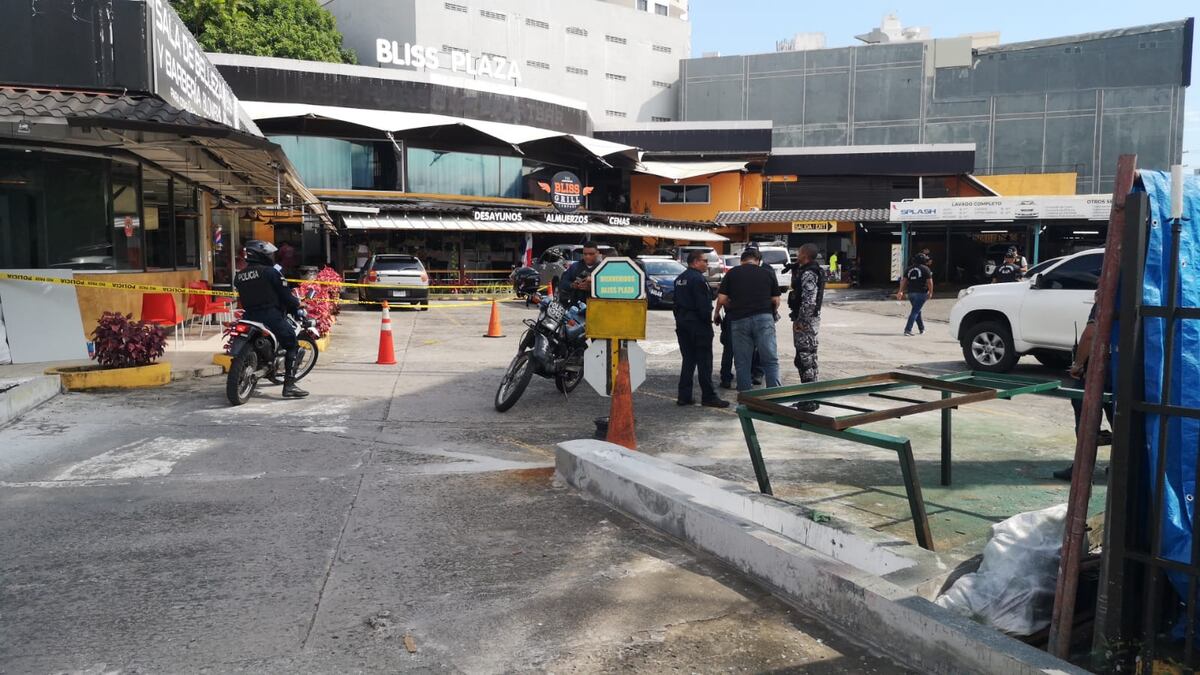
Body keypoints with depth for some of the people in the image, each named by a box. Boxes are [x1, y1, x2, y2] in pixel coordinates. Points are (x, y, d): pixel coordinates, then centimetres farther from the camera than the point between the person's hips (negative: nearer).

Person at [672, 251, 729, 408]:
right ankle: (708, 397, 1)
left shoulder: (679, 279, 13)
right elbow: (704, 305, -20)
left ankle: (684, 396, 12)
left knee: (688, 360, 12)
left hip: (682, 323, 9)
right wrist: (707, 319, -9)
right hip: (698, 324, -9)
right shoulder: (698, 279, -16)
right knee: (704, 361, -2)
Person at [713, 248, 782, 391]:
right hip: (764, 318, 0)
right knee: (771, 360, 3)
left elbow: (722, 299, 1)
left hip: (739, 319, 1)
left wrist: (716, 313, 19)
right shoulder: (768, 272, 8)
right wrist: (774, 313, 27)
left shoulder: (732, 273, 7)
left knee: (742, 362, 7)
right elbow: (775, 300, 7)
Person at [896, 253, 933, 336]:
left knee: (917, 310, 19)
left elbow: (904, 280, 6)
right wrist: (930, 292, 2)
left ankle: (922, 328, 29)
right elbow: (929, 282, -7)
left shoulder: (909, 269, 11)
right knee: (915, 311, -6)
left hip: (911, 293, 5)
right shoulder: (926, 269, -3)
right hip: (921, 293, -5)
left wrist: (901, 291, 5)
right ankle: (908, 329, -15)